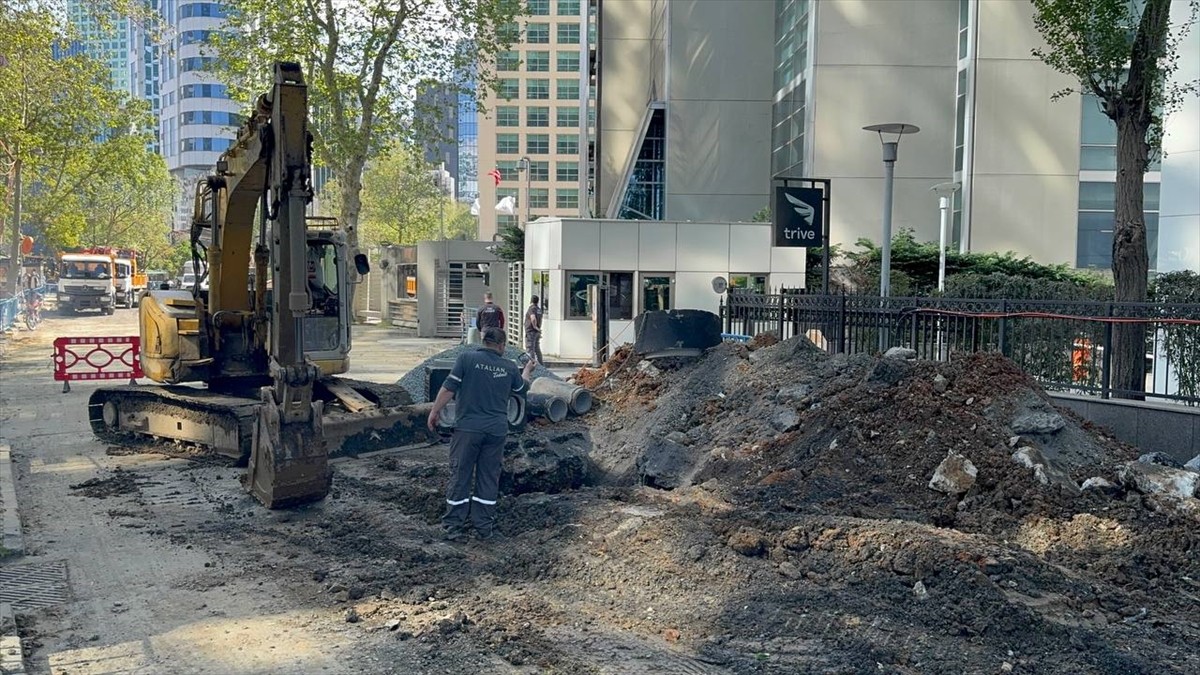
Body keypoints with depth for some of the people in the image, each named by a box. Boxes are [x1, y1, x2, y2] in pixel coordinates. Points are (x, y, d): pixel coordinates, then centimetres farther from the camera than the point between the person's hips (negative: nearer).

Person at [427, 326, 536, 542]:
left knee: (460, 475, 6)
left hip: (468, 427, -2)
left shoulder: (467, 358, -5)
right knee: (488, 478, 12)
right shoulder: (510, 368, 5)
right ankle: (484, 527, 16)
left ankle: (454, 526, 10)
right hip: (496, 431, 2)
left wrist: (434, 412, 1)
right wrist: (527, 371, 44)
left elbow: (449, 388, -9)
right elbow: (522, 390, 24)